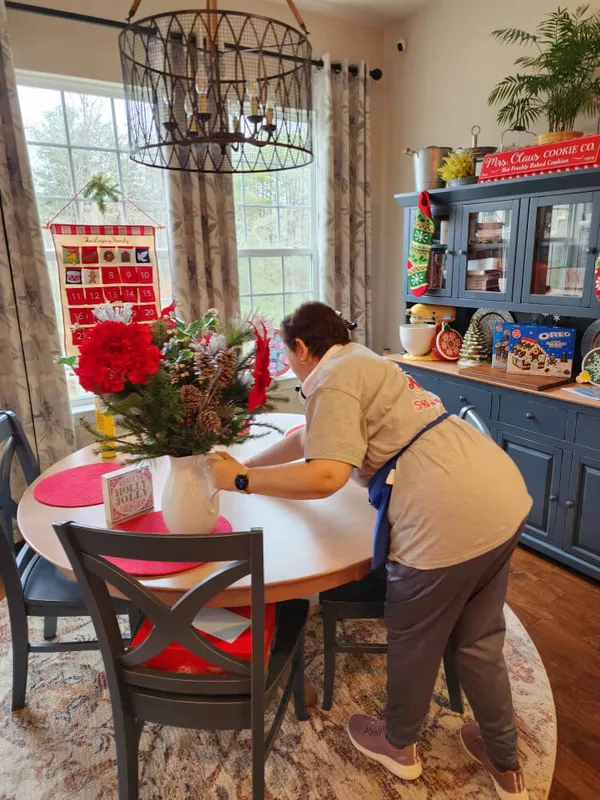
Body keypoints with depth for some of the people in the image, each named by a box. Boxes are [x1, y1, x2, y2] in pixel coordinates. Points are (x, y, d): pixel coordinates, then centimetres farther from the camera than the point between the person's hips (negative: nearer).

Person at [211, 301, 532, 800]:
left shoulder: (334, 378, -6)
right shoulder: (365, 363, 23)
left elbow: (324, 476, -19)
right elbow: (306, 440, 32)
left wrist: (240, 480, -7)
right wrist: (245, 463, 39)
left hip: (448, 519, -9)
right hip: (505, 495, 9)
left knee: (414, 641, 17)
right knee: (478, 641, 25)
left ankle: (400, 746, 44)